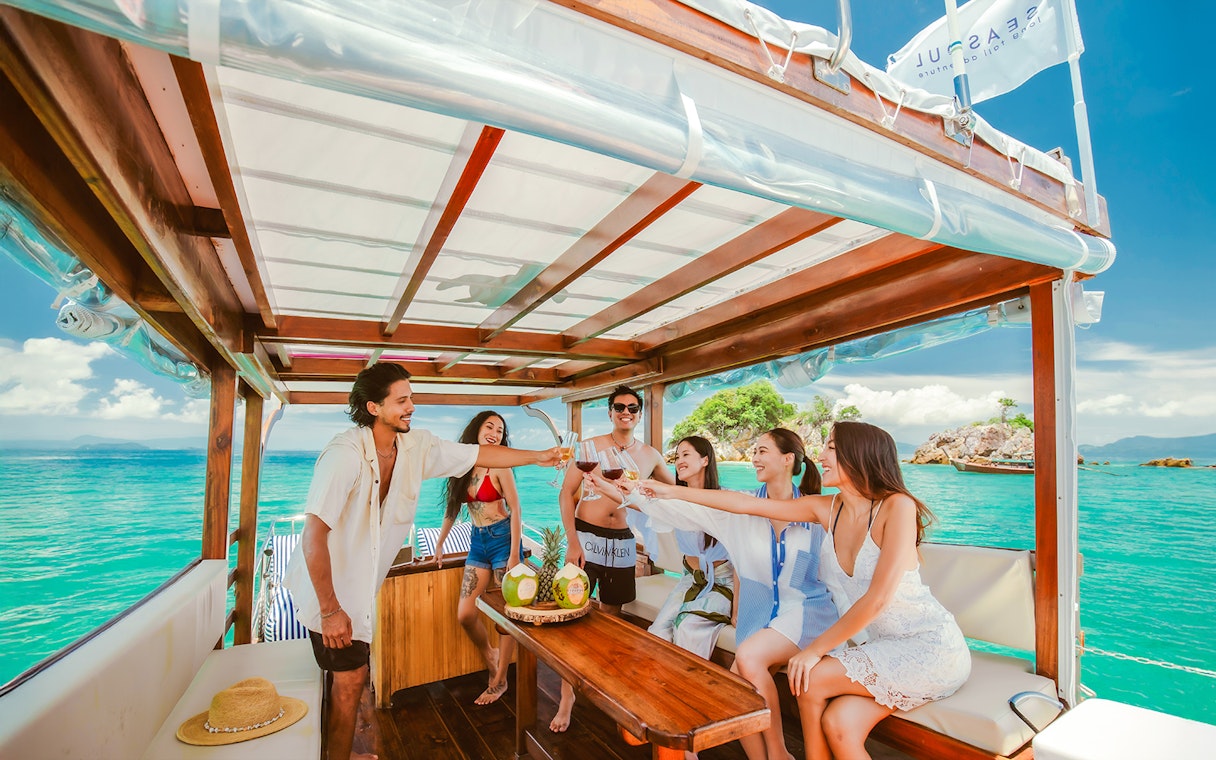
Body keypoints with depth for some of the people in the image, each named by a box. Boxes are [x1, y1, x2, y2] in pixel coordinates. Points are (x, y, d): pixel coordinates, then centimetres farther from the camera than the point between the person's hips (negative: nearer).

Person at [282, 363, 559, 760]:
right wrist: (329, 610, -23)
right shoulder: (345, 454, -28)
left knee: (352, 676, 20)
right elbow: (313, 534, -27)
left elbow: (479, 454, 0)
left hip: (359, 586, 7)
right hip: (328, 588, -6)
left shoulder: (416, 446, -7)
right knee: (350, 682, 4)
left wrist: (538, 457, -5)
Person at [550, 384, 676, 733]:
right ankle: (567, 695, 10)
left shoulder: (650, 455, 6)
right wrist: (572, 542, -12)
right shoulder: (591, 447, -3)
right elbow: (566, 493, -5)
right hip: (586, 535, -3)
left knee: (611, 615, 14)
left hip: (622, 540, 3)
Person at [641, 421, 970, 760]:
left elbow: (877, 598, -21)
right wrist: (674, 491, 3)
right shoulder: (828, 509, 1)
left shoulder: (897, 506, -17)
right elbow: (748, 504, 2)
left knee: (809, 679, -17)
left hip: (931, 646, -5)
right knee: (837, 725, -16)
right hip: (881, 645, 5)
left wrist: (816, 650, -15)